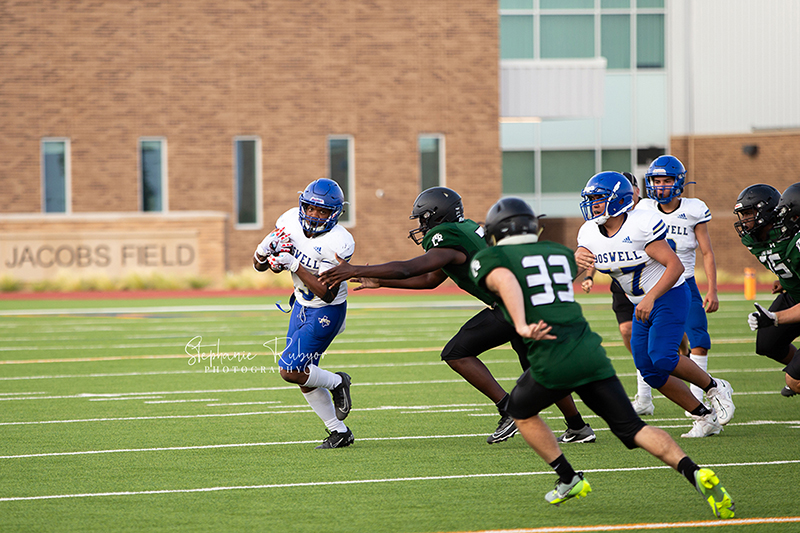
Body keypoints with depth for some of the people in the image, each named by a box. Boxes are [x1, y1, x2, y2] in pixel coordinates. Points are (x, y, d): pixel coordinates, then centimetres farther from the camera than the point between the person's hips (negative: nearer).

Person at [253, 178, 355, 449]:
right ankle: (339, 432, 22)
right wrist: (265, 250, -23)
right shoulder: (290, 221, -9)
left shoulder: (338, 243, -27)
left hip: (326, 312, -7)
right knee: (303, 378, 9)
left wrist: (294, 265, -32)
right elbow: (259, 265, 0)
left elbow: (327, 293, -28)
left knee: (290, 370, -15)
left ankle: (337, 383, 12)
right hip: (301, 305, 7)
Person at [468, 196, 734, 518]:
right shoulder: (560, 253, 22)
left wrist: (521, 326, -31)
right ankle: (695, 473, -17)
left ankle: (569, 479, 21)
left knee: (521, 410, 26)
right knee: (632, 428, 4)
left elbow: (506, 281, -16)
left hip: (552, 361, -4)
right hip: (590, 351, 4)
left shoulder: (489, 259, 7)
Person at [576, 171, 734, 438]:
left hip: (669, 296, -7)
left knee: (661, 358, -23)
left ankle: (715, 388, 2)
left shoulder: (641, 225, -22)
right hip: (642, 304, 8)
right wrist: (577, 259, -23)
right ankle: (704, 416, 11)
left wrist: (651, 298, -34)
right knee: (650, 371, 0)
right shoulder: (589, 233, -1)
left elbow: (675, 266, -23)